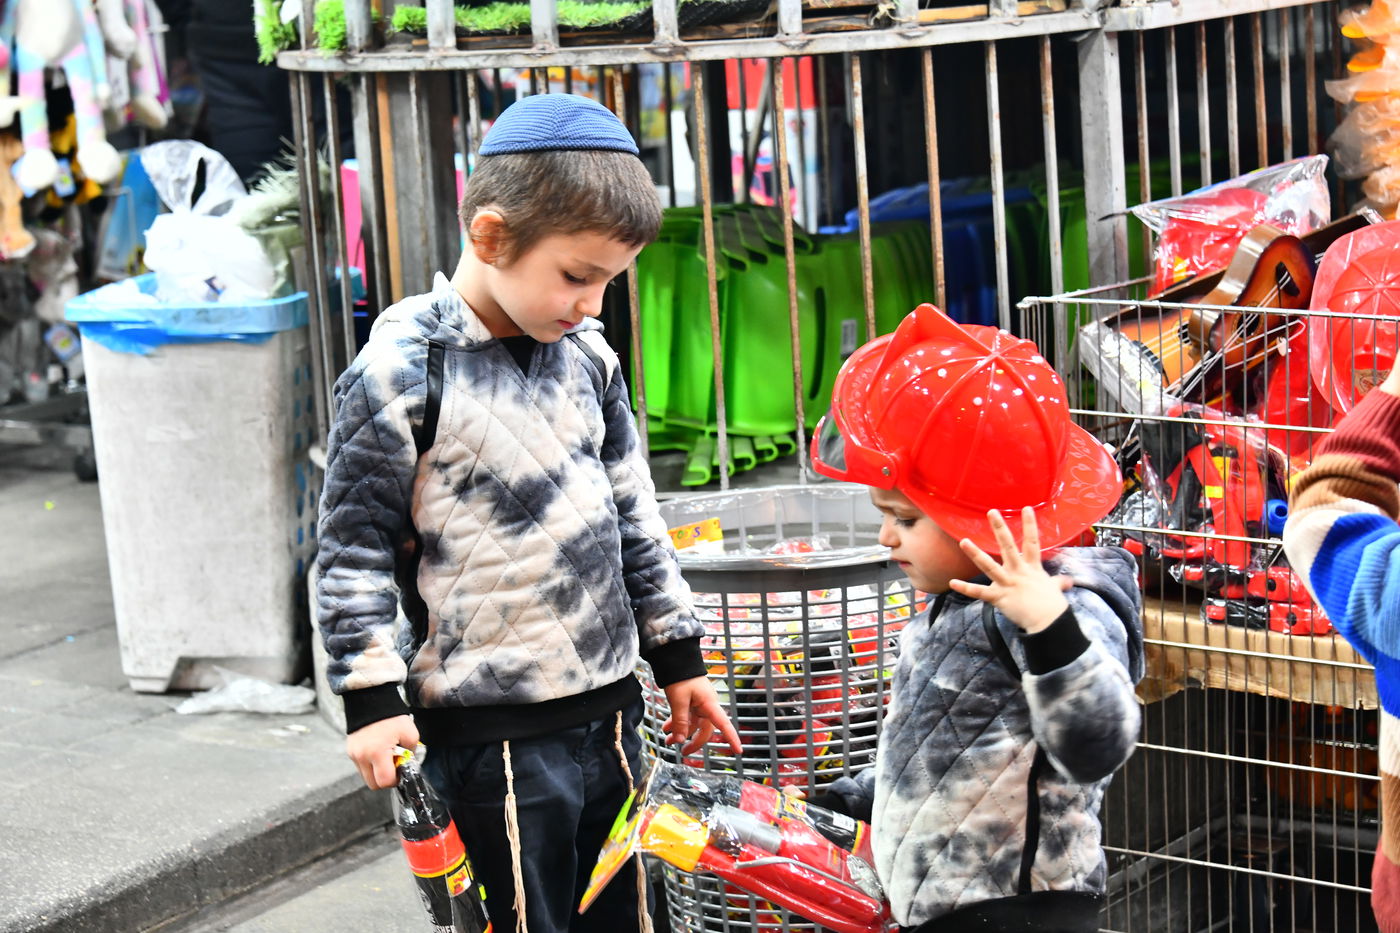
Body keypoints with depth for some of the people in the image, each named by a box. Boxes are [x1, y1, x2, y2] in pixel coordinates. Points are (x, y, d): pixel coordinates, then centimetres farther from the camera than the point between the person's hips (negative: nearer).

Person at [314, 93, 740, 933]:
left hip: (609, 706, 7)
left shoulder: (585, 354, 7)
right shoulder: (402, 370, -13)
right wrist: (373, 697, -12)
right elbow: (355, 544, -9)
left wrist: (678, 658, 18)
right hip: (493, 731, -7)